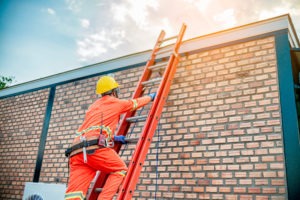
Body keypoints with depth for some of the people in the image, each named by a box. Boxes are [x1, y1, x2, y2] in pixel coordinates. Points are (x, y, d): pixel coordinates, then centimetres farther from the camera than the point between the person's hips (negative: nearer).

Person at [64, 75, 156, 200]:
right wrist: (150, 97, 49)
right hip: (95, 148, -7)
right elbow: (135, 103, 30)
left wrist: (114, 138, 45)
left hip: (77, 151, 7)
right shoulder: (115, 102, 14)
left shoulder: (93, 106, 35)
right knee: (120, 170, 15)